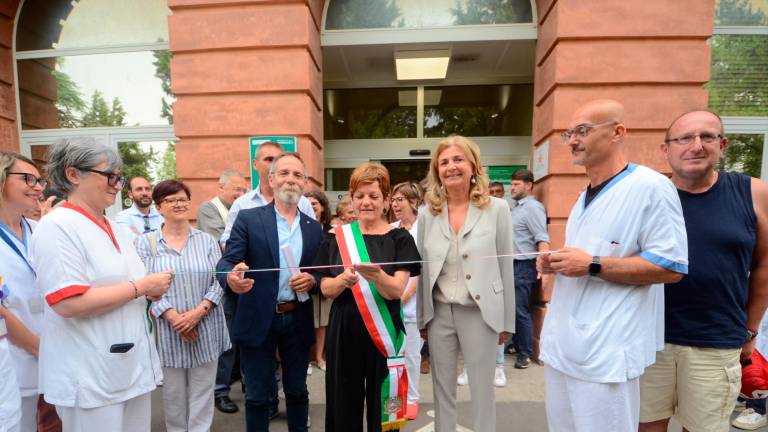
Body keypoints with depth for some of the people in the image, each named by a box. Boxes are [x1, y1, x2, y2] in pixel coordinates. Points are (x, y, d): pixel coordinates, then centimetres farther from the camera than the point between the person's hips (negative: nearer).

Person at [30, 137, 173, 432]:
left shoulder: (116, 229, 10)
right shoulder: (57, 226, -14)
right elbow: (69, 303, -23)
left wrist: (152, 293, 1)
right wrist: (141, 287, -17)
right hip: (90, 375, -7)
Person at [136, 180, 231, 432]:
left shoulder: (207, 240, 5)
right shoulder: (145, 243, 1)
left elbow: (219, 281, -1)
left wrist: (198, 312, -13)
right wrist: (173, 316, -15)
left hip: (205, 329, 1)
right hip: (167, 331, -1)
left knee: (202, 394, 10)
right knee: (173, 394, 13)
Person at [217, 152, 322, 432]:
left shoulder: (314, 227, 5)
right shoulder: (248, 219, -4)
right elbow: (227, 261, -12)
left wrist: (312, 280, -13)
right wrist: (232, 277, -34)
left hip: (298, 321, 3)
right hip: (258, 321, -2)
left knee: (297, 390, 19)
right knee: (258, 395, 13)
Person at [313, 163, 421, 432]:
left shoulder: (399, 238, -3)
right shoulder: (336, 237, 2)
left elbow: (397, 290, -12)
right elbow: (325, 288, -1)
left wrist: (376, 275, -33)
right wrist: (344, 279, -22)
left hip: (383, 333, -1)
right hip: (343, 333, 2)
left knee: (382, 410, 11)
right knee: (343, 407, 13)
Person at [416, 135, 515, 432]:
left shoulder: (497, 208, -7)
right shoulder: (427, 213, 0)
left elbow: (505, 267, -3)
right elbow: (422, 269, 4)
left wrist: (507, 321, 0)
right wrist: (422, 317, 7)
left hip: (480, 312, -2)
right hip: (439, 312, 3)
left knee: (482, 392, 13)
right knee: (442, 390, 18)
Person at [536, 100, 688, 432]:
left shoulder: (650, 187, -12)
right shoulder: (585, 196, 15)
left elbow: (671, 266, -15)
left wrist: (592, 266, -22)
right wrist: (554, 263, 5)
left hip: (606, 351, -8)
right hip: (562, 342, 9)